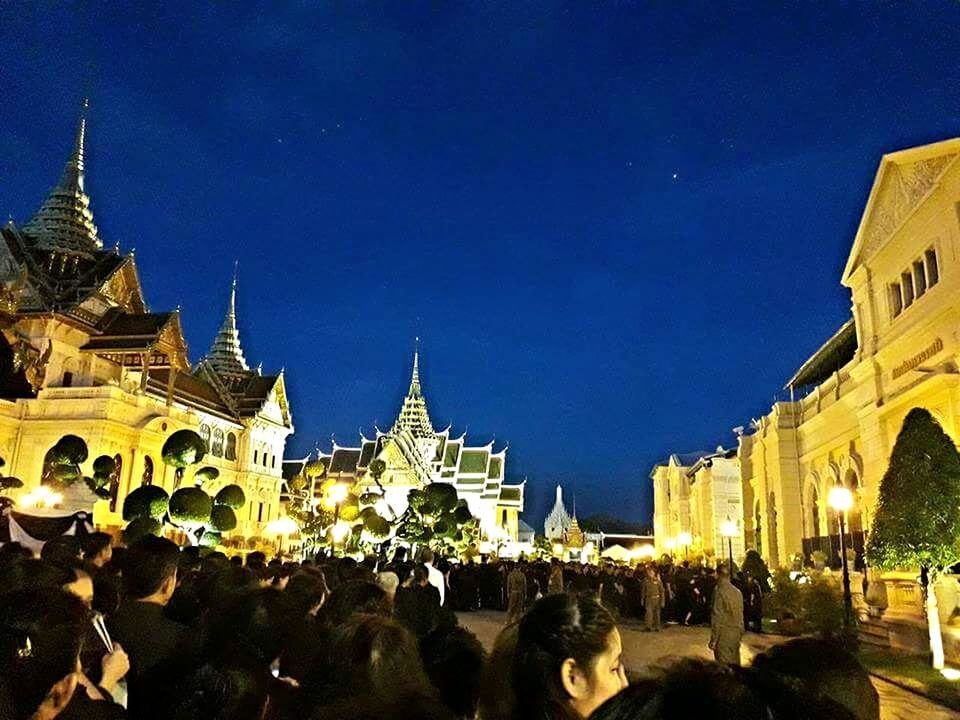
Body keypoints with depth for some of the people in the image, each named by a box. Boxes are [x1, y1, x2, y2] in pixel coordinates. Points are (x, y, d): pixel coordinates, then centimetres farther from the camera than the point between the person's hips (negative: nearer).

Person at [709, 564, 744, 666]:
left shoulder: (719, 592, -14)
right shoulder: (737, 592, 4)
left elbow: (717, 617, -14)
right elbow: (740, 616, 11)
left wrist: (713, 640, -9)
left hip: (723, 635, -6)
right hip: (736, 634, 6)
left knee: (724, 666, 0)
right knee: (735, 664, 14)